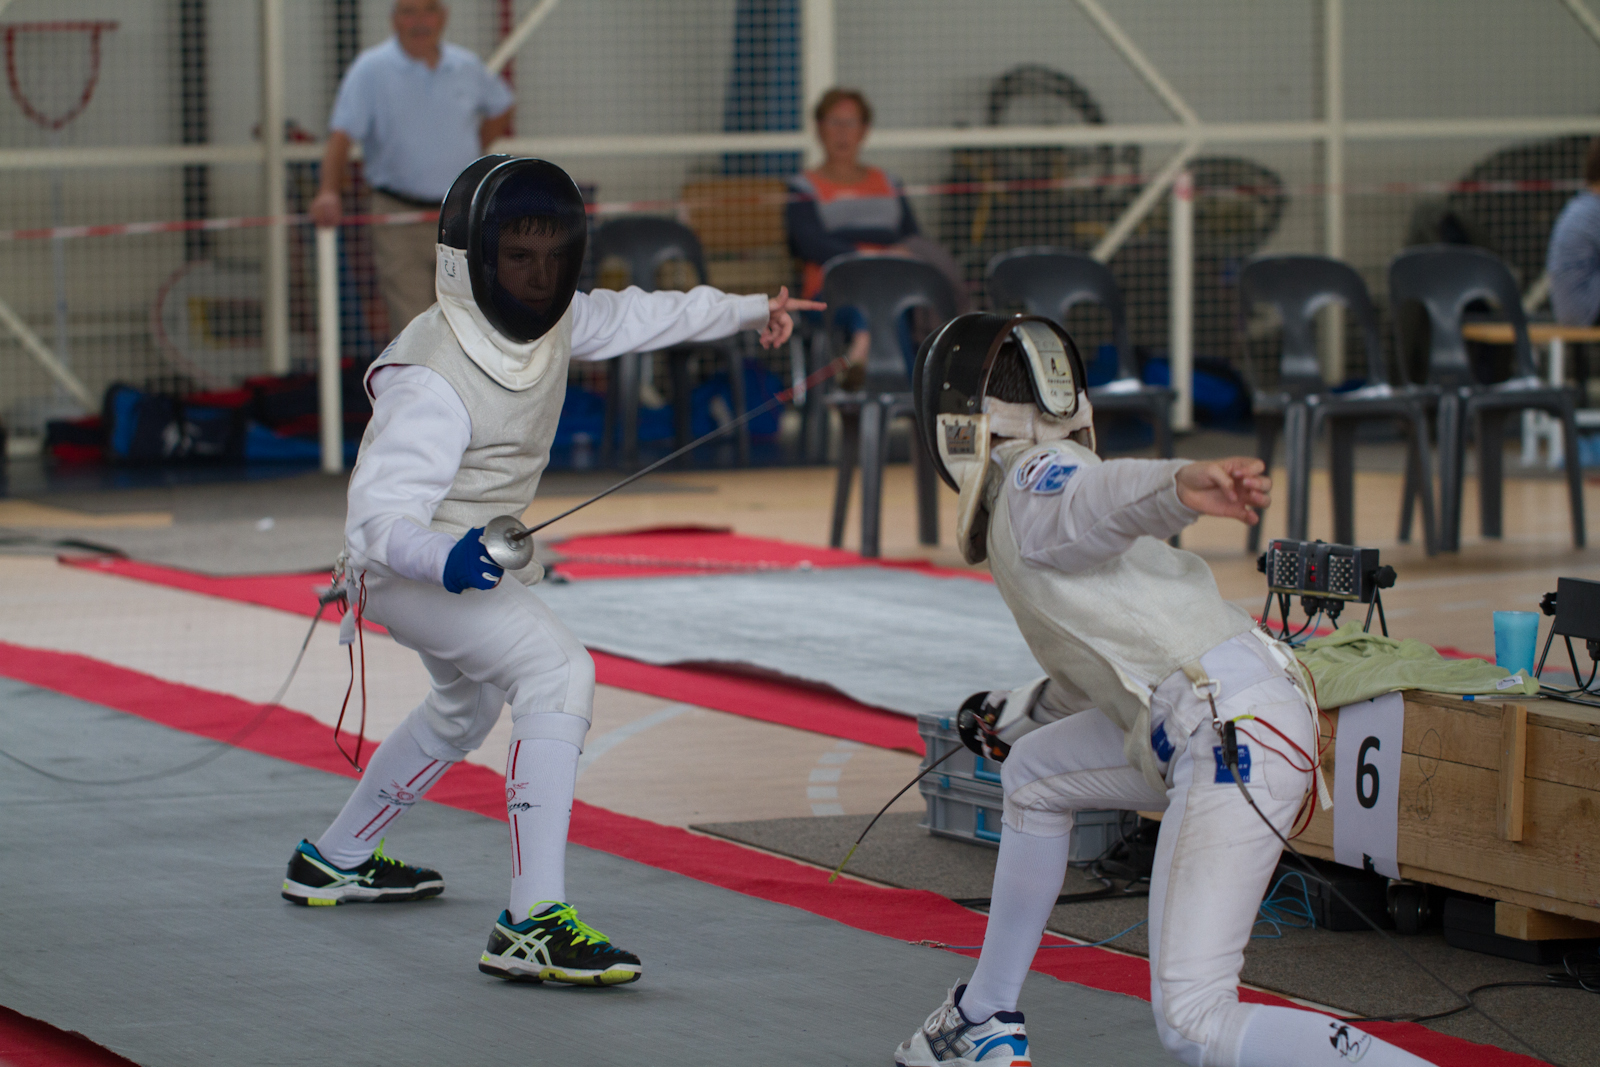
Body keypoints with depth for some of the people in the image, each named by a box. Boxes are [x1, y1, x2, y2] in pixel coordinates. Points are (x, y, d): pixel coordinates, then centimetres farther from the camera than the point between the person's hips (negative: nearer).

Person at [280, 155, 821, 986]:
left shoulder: (552, 318, -7)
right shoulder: (437, 379, -32)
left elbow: (636, 318, 13)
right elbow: (378, 517, -37)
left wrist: (748, 311, 17)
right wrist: (442, 559, -55)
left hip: (475, 553, 10)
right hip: (411, 566, -10)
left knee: (469, 706, 32)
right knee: (558, 675, -28)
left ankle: (334, 861, 50)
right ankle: (532, 925, -34)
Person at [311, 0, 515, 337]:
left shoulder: (466, 67, 6)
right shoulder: (370, 70, -5)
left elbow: (500, 107, 26)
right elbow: (341, 136, -14)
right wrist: (328, 192, -30)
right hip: (399, 217, -3)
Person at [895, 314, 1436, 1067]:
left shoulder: (1033, 480, -2)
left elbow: (1111, 492, -26)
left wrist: (1184, 485, -49)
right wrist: (1011, 717, 53)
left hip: (1235, 737, -10)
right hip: (1208, 727, 10)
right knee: (1033, 776, 30)